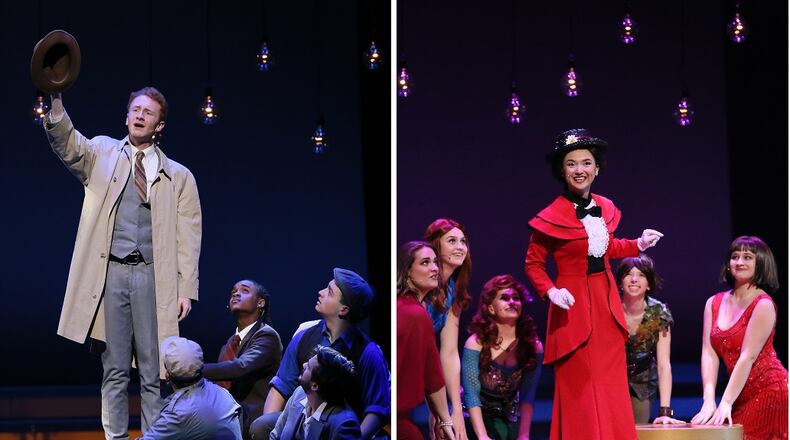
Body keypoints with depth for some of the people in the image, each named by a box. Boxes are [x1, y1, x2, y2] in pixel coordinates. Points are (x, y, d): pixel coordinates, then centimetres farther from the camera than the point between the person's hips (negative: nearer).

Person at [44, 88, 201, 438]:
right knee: (114, 370, 2)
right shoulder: (102, 154, 13)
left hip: (153, 276, 0)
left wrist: (186, 289, -3)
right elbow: (68, 145, -7)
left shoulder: (178, 176, 12)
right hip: (110, 273, 0)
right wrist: (56, 102, -25)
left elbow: (188, 237, 7)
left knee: (153, 373, 0)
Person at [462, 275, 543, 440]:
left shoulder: (533, 346, -8)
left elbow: (527, 396, -10)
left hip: (509, 418, 3)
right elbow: (471, 394, -19)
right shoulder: (476, 344, -16)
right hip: (477, 416, -3)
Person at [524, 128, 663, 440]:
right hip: (575, 307, -6)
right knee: (580, 393, -4)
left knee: (612, 391, 8)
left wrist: (638, 245, 14)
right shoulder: (552, 217, -12)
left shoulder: (605, 208, 6)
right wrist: (550, 291, -20)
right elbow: (533, 264, -5)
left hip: (606, 303, 6)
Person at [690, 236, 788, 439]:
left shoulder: (763, 304, -10)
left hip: (768, 391, -5)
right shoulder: (714, 303, 7)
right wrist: (709, 401, -13)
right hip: (742, 393, 5)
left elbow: (748, 357, -17)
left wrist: (726, 403, -22)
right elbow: (709, 354, -1)